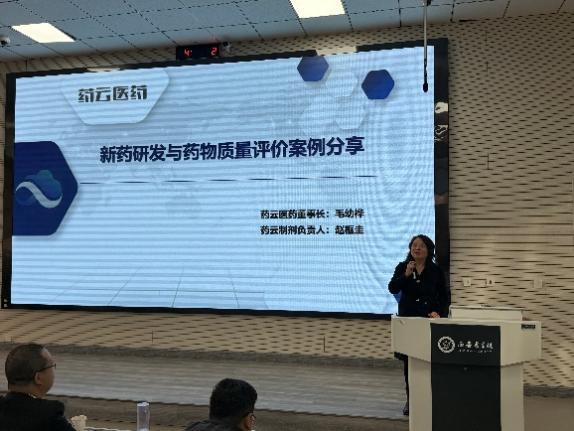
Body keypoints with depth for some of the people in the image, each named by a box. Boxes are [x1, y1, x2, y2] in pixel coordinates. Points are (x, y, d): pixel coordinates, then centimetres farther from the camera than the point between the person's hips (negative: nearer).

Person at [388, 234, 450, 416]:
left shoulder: (436, 271, 2)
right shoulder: (402, 267, 3)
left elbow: (445, 296, 5)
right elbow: (392, 288, -9)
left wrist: (438, 312, -11)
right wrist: (406, 274, -22)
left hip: (428, 320, -1)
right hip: (407, 319, 1)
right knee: (408, 361, 5)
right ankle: (410, 400, 17)